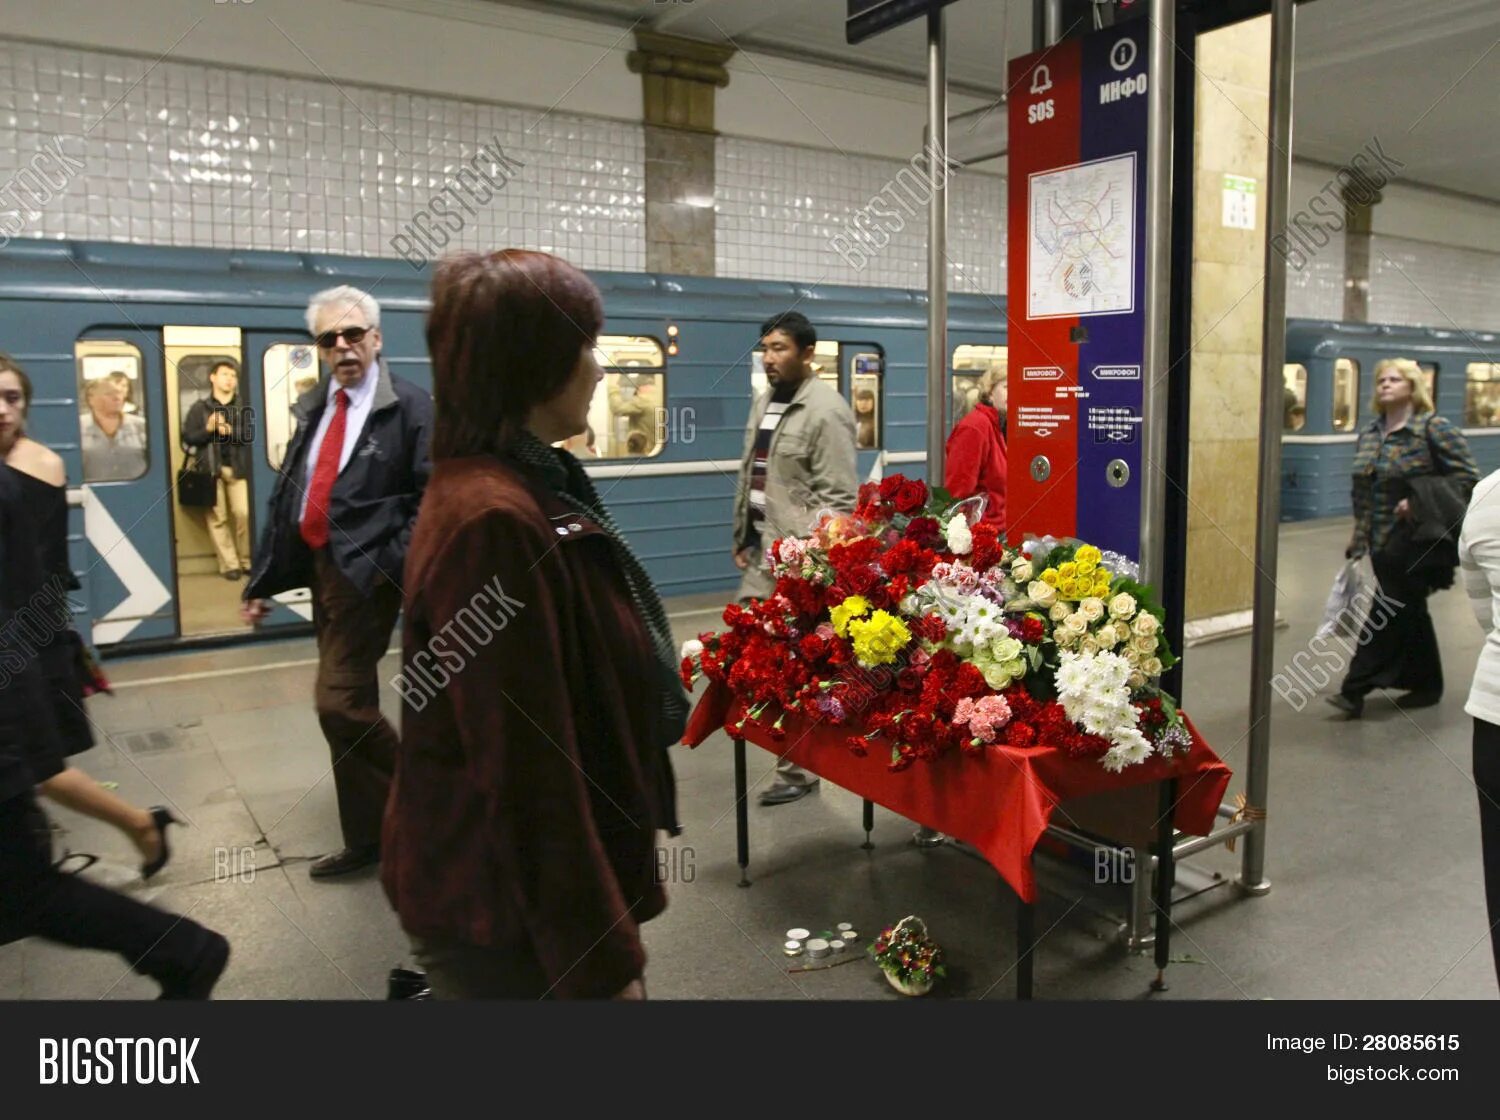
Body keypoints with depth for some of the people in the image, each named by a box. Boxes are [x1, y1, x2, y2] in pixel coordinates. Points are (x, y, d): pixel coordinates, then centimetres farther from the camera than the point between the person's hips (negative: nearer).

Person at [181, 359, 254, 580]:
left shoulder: (243, 407, 11)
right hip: (210, 469, 0)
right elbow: (188, 437, 2)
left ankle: (247, 561, 6)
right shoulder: (199, 408, 8)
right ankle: (229, 565, 3)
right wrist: (208, 429, -12)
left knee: (244, 514, -8)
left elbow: (252, 434, -2)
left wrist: (231, 431, -15)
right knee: (216, 518, -1)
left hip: (238, 469, 0)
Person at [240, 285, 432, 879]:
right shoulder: (312, 407, 13)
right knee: (350, 701, 14)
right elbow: (286, 495, 13)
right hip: (319, 565, 7)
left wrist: (408, 572, -23)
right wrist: (264, 580, 12)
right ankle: (367, 836, 29)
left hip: (367, 571, -7)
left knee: (338, 700, -11)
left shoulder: (408, 406, -8)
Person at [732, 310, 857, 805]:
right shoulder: (764, 402, 14)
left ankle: (799, 768, 13)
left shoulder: (826, 411, -14)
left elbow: (837, 498, -17)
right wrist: (742, 537, 17)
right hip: (761, 551, 9)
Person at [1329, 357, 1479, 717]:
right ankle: (1427, 684, 30)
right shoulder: (1369, 433, 12)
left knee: (1389, 613, -6)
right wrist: (1359, 534, 17)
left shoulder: (1433, 429, -8)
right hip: (1382, 542, 7)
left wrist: (1421, 503, -19)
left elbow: (1467, 475, -12)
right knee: (1410, 611, 16)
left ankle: (1356, 689, -4)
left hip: (1414, 541, -7)